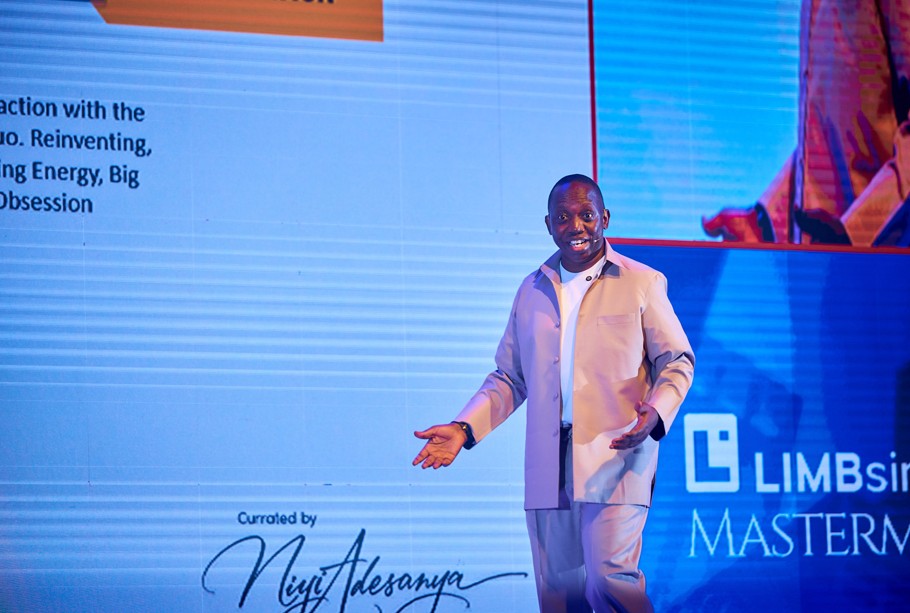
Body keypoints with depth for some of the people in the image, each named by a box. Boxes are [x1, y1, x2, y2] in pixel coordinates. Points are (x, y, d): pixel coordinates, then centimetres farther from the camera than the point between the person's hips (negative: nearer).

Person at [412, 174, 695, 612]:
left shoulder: (642, 283, 5)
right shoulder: (532, 292, 17)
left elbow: (677, 361, 5)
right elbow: (509, 377, 20)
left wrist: (656, 412, -16)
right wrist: (465, 428, 4)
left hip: (615, 458, -4)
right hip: (549, 469, 4)